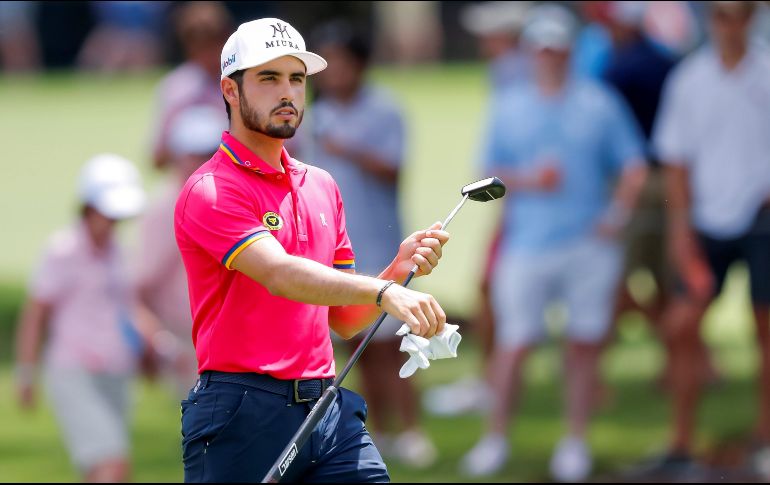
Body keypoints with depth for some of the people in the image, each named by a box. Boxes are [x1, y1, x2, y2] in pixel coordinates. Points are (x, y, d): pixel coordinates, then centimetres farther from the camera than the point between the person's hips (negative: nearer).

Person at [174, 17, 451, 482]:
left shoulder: (322, 187, 17)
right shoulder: (210, 191, -7)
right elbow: (281, 274, -25)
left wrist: (399, 269, -1)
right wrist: (383, 291, -37)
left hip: (328, 409, 6)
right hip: (243, 418, -6)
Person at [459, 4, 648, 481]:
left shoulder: (600, 102, 5)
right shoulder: (510, 107, 8)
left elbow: (634, 169, 6)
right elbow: (491, 173, 10)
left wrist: (615, 216, -6)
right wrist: (528, 181, -9)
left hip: (589, 244, 0)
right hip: (528, 242, 0)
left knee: (585, 343, 0)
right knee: (514, 342, -3)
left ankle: (576, 442, 10)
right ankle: (497, 437, 9)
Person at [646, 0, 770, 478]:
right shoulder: (689, 79, 4)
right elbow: (677, 159, 8)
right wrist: (680, 224, 1)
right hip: (708, 223, 2)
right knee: (681, 326, -5)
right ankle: (681, 446, 2)